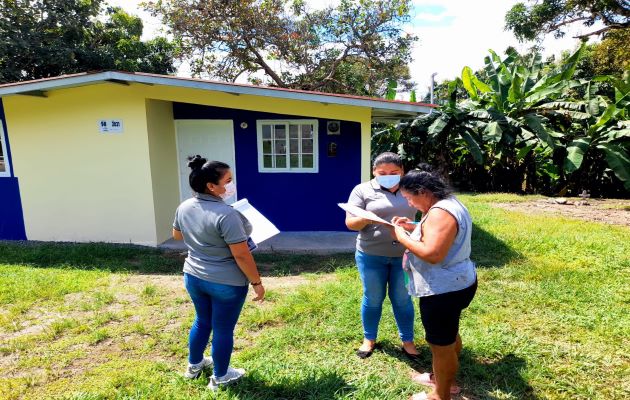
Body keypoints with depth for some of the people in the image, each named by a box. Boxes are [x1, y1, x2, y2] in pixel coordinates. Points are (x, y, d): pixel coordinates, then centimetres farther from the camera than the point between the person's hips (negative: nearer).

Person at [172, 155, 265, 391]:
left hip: (193, 277, 7)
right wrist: (257, 282, -13)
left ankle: (194, 365, 46)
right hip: (226, 282, -7)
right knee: (223, 329, 12)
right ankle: (220, 378, 31)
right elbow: (241, 255, -24)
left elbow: (177, 235, 16)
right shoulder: (226, 214, -27)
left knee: (202, 321, 27)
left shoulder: (184, 207, -3)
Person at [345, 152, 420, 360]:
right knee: (372, 298, 12)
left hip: (405, 255, 2)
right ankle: (369, 339, 32)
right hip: (371, 255, -1)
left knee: (403, 299, 13)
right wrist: (366, 219, -28)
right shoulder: (362, 190, -3)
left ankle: (407, 341, 31)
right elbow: (350, 222, -7)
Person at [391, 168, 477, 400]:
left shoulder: (440, 213, -27)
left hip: (444, 290, -11)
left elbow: (432, 254, -34)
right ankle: (444, 379, 47)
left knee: (441, 344, 8)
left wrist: (402, 236, -22)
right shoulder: (449, 203, 7)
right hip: (454, 284, 11)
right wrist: (413, 227, 6)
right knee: (448, 336, 27)